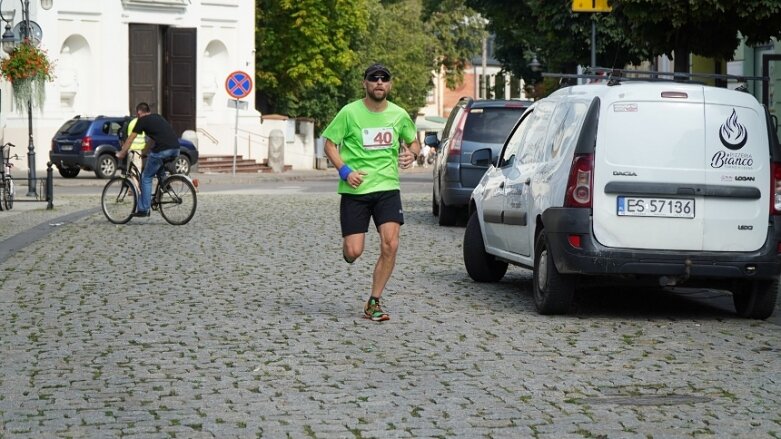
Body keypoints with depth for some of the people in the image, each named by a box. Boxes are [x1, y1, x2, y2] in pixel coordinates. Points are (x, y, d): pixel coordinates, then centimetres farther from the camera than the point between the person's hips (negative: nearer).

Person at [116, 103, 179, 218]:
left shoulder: (142, 120, 9)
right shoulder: (158, 117, 29)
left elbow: (130, 139, 13)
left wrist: (121, 153, 25)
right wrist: (148, 153, 51)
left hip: (162, 150, -6)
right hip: (176, 149, 6)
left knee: (146, 178, 7)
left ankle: (143, 209, 5)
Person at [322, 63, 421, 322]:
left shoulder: (399, 115, 4)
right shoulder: (349, 113, -5)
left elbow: (414, 142, 21)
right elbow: (329, 144, 1)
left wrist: (412, 154, -3)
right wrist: (345, 171, -14)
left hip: (388, 188, 2)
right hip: (355, 191, -2)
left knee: (390, 245, -13)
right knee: (353, 252, -7)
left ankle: (373, 304, 0)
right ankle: (347, 247, 34)